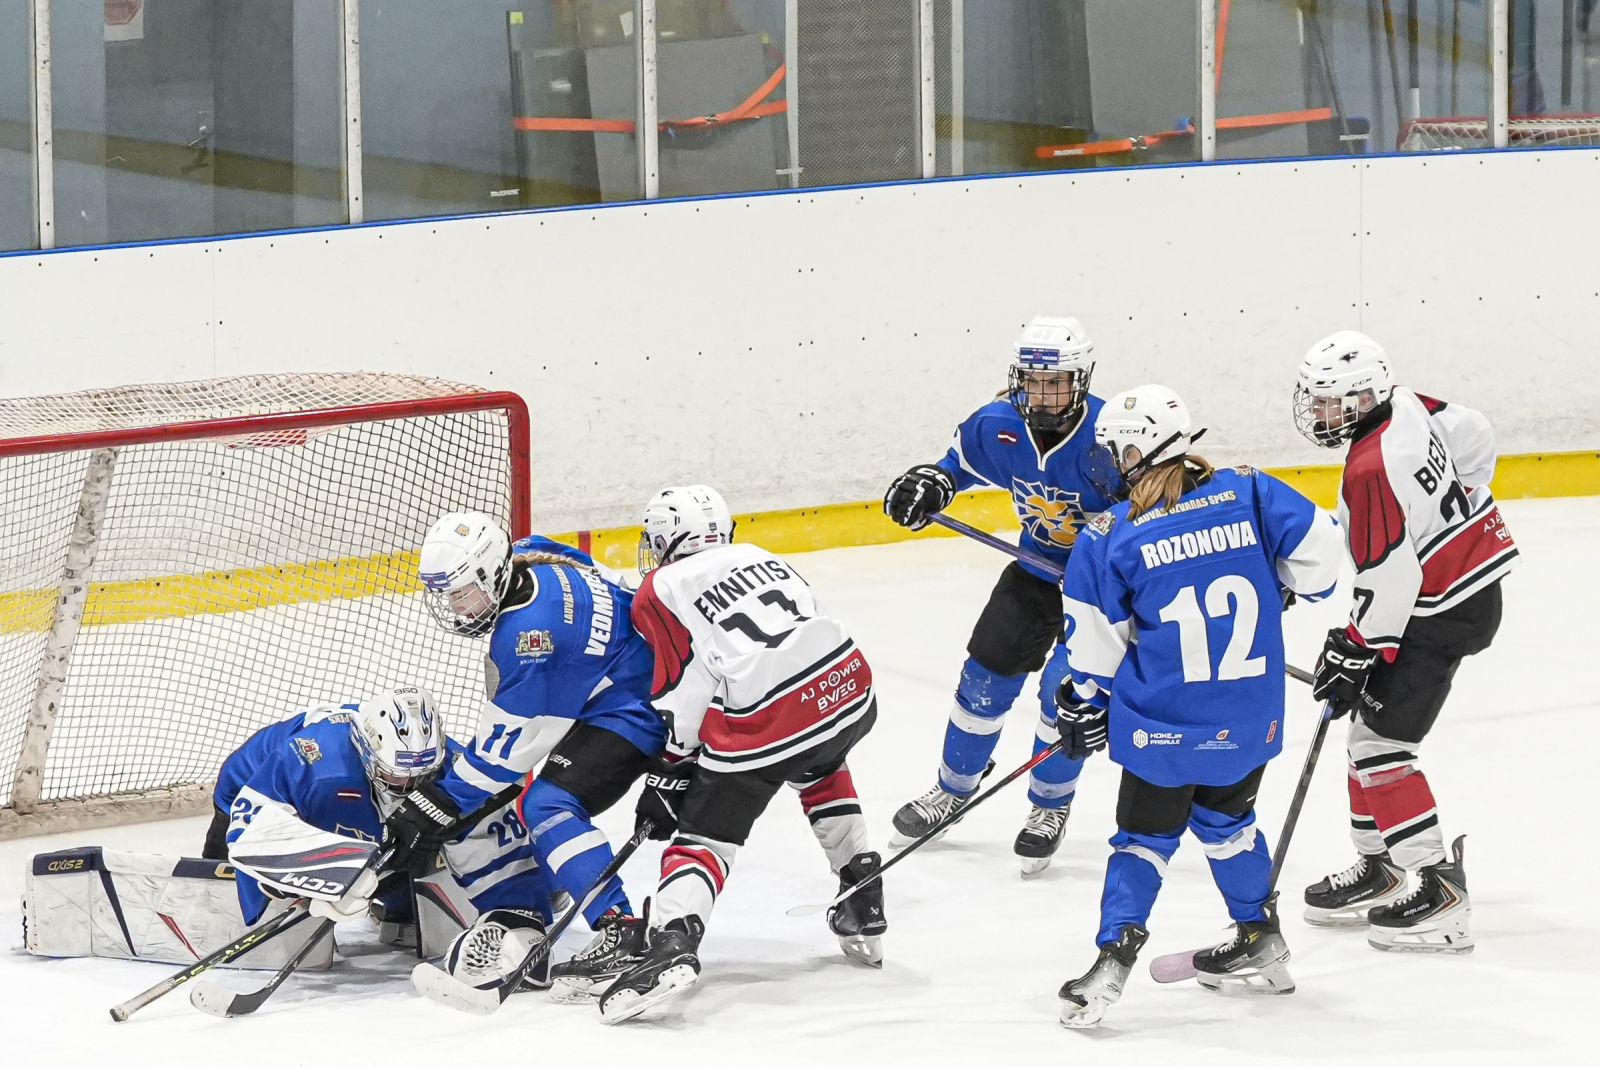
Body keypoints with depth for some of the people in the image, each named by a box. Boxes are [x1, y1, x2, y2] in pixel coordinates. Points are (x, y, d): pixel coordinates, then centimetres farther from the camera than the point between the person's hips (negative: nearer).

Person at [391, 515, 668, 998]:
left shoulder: (530, 624, -28)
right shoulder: (525, 562, -1)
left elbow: (515, 736, -22)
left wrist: (445, 799, -17)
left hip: (637, 704, -12)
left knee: (550, 806, -22)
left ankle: (621, 935, -29)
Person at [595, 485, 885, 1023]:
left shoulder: (661, 591, 8)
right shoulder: (756, 556, 26)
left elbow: (686, 685, 0)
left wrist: (672, 773, 8)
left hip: (763, 718, -6)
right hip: (847, 684, 6)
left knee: (703, 833, 2)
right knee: (821, 772, 37)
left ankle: (673, 943, -23)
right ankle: (864, 906, 36)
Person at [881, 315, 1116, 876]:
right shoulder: (998, 426, -15)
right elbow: (962, 460, 8)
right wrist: (930, 483, -12)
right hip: (1039, 566, 5)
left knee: (1066, 691, -10)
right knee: (988, 672, 6)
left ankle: (1049, 809, 13)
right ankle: (952, 789, 29)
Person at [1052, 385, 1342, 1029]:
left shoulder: (1110, 538, -11)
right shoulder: (1248, 495, -5)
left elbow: (1097, 643, -6)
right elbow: (1318, 549, -4)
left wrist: (1084, 705, 9)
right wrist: (1279, 590, 17)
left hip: (1163, 726, -3)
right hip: (1250, 723, 3)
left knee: (1146, 835, 12)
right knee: (1225, 820, 25)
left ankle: (1115, 952, -2)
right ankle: (1260, 945, 32)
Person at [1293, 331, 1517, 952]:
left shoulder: (1372, 470, -27)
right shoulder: (1404, 408, -1)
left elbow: (1389, 580, -27)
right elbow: (1475, 438, 14)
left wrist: (1351, 653, -17)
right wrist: (1460, 508, 26)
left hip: (1443, 613, -10)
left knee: (1379, 740, -9)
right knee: (1368, 722, 17)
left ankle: (1440, 893, -10)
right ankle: (1378, 868, 25)